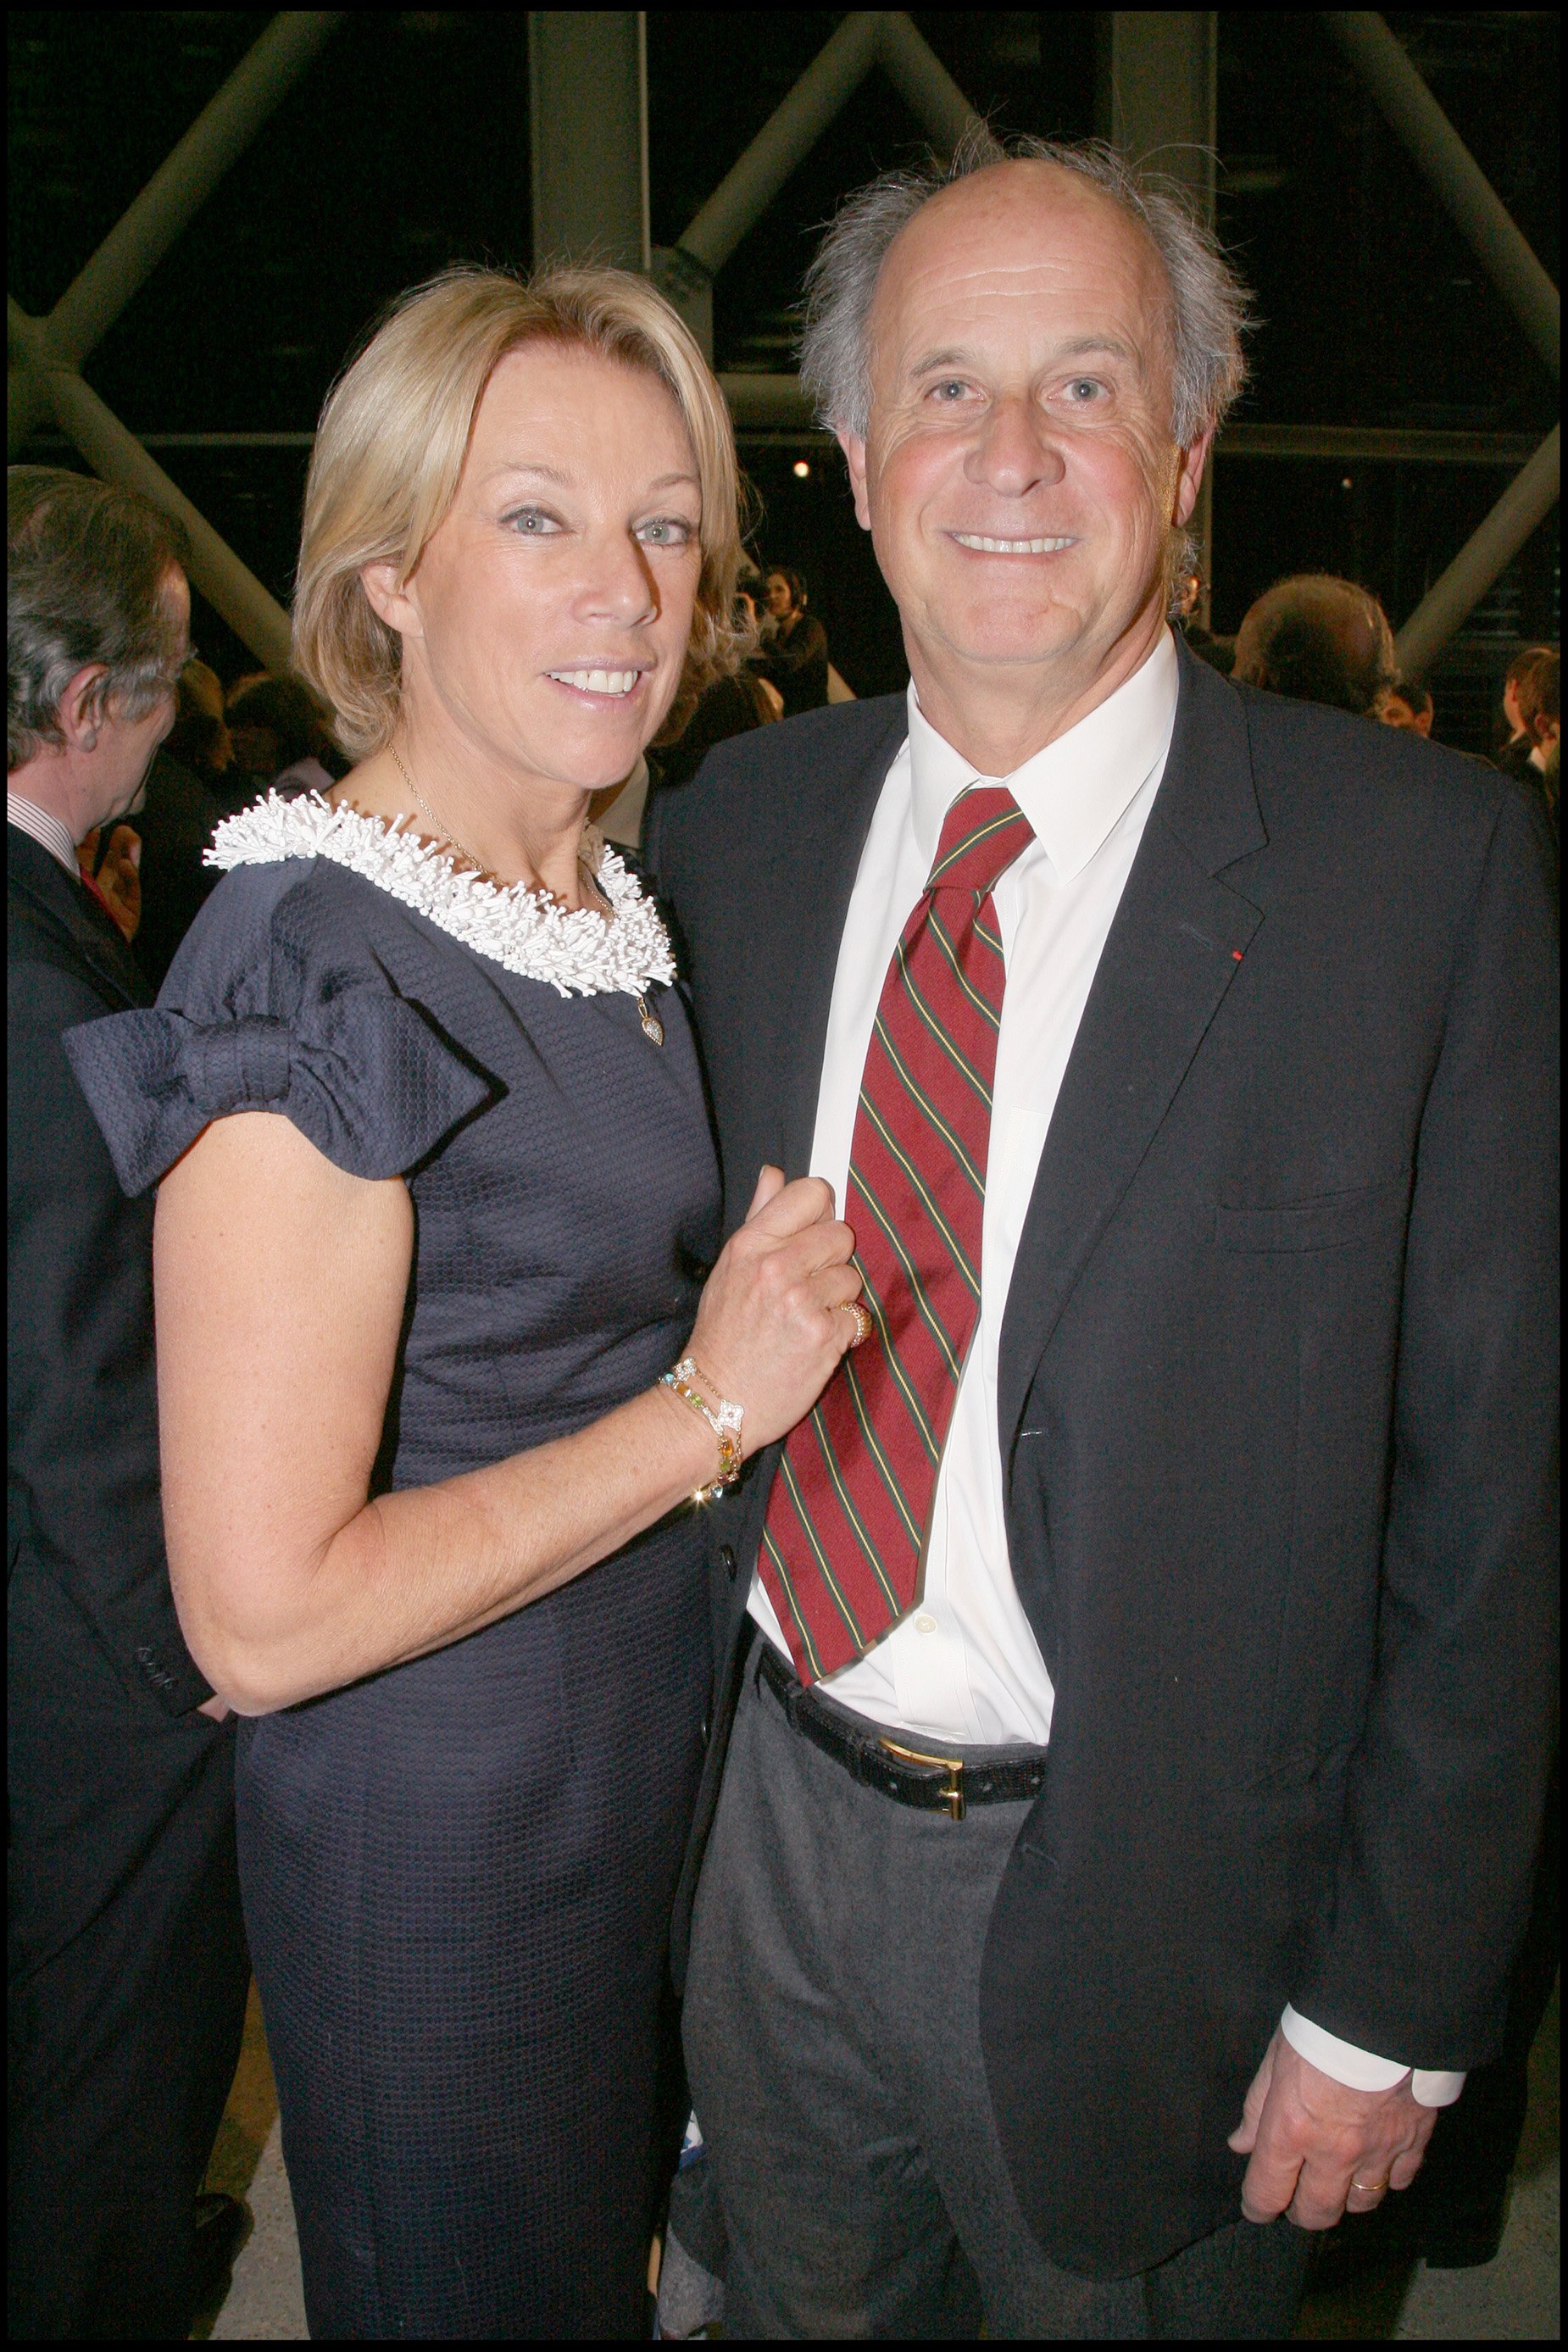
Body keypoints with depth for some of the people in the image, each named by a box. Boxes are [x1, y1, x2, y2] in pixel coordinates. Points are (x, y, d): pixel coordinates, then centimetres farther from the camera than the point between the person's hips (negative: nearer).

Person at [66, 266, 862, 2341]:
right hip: (441, 1838, -8)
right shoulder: (310, 963, -24)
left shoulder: (608, 910, 3)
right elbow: (262, 1611, -26)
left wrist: (774, 1301, 1)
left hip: (653, 1770, 8)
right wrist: (706, 1410, -22)